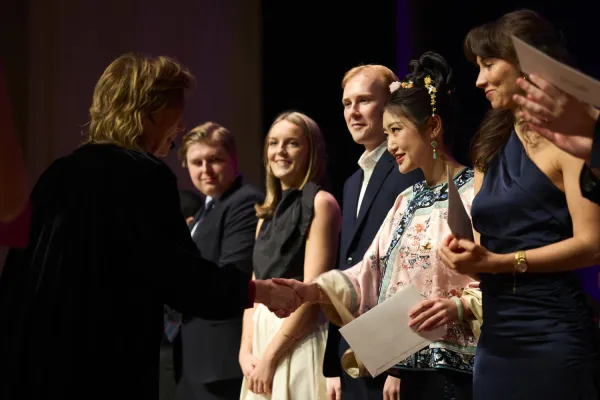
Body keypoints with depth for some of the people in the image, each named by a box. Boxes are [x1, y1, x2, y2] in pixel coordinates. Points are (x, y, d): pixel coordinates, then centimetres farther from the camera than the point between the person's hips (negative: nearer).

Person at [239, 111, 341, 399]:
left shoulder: (320, 202, -7)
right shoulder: (268, 213, 15)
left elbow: (313, 290, -14)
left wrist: (270, 356, -16)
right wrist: (246, 350, -2)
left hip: (299, 342, -7)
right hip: (261, 336, 7)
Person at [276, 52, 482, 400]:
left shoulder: (476, 193, -7)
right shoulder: (407, 202, 17)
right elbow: (371, 275, 10)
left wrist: (461, 306, -30)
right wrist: (312, 291, -4)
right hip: (414, 370, 8)